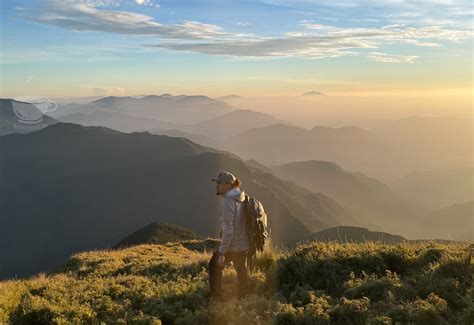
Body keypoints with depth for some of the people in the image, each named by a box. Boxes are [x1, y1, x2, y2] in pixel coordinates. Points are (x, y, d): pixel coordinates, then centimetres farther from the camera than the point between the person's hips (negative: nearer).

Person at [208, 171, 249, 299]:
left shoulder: (229, 201, -23)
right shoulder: (240, 198, 2)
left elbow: (228, 230, -27)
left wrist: (222, 252, -24)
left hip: (232, 245, -8)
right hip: (243, 243, 8)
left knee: (214, 265, 16)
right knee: (241, 269, 25)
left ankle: (217, 297, 24)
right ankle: (243, 297, 41)